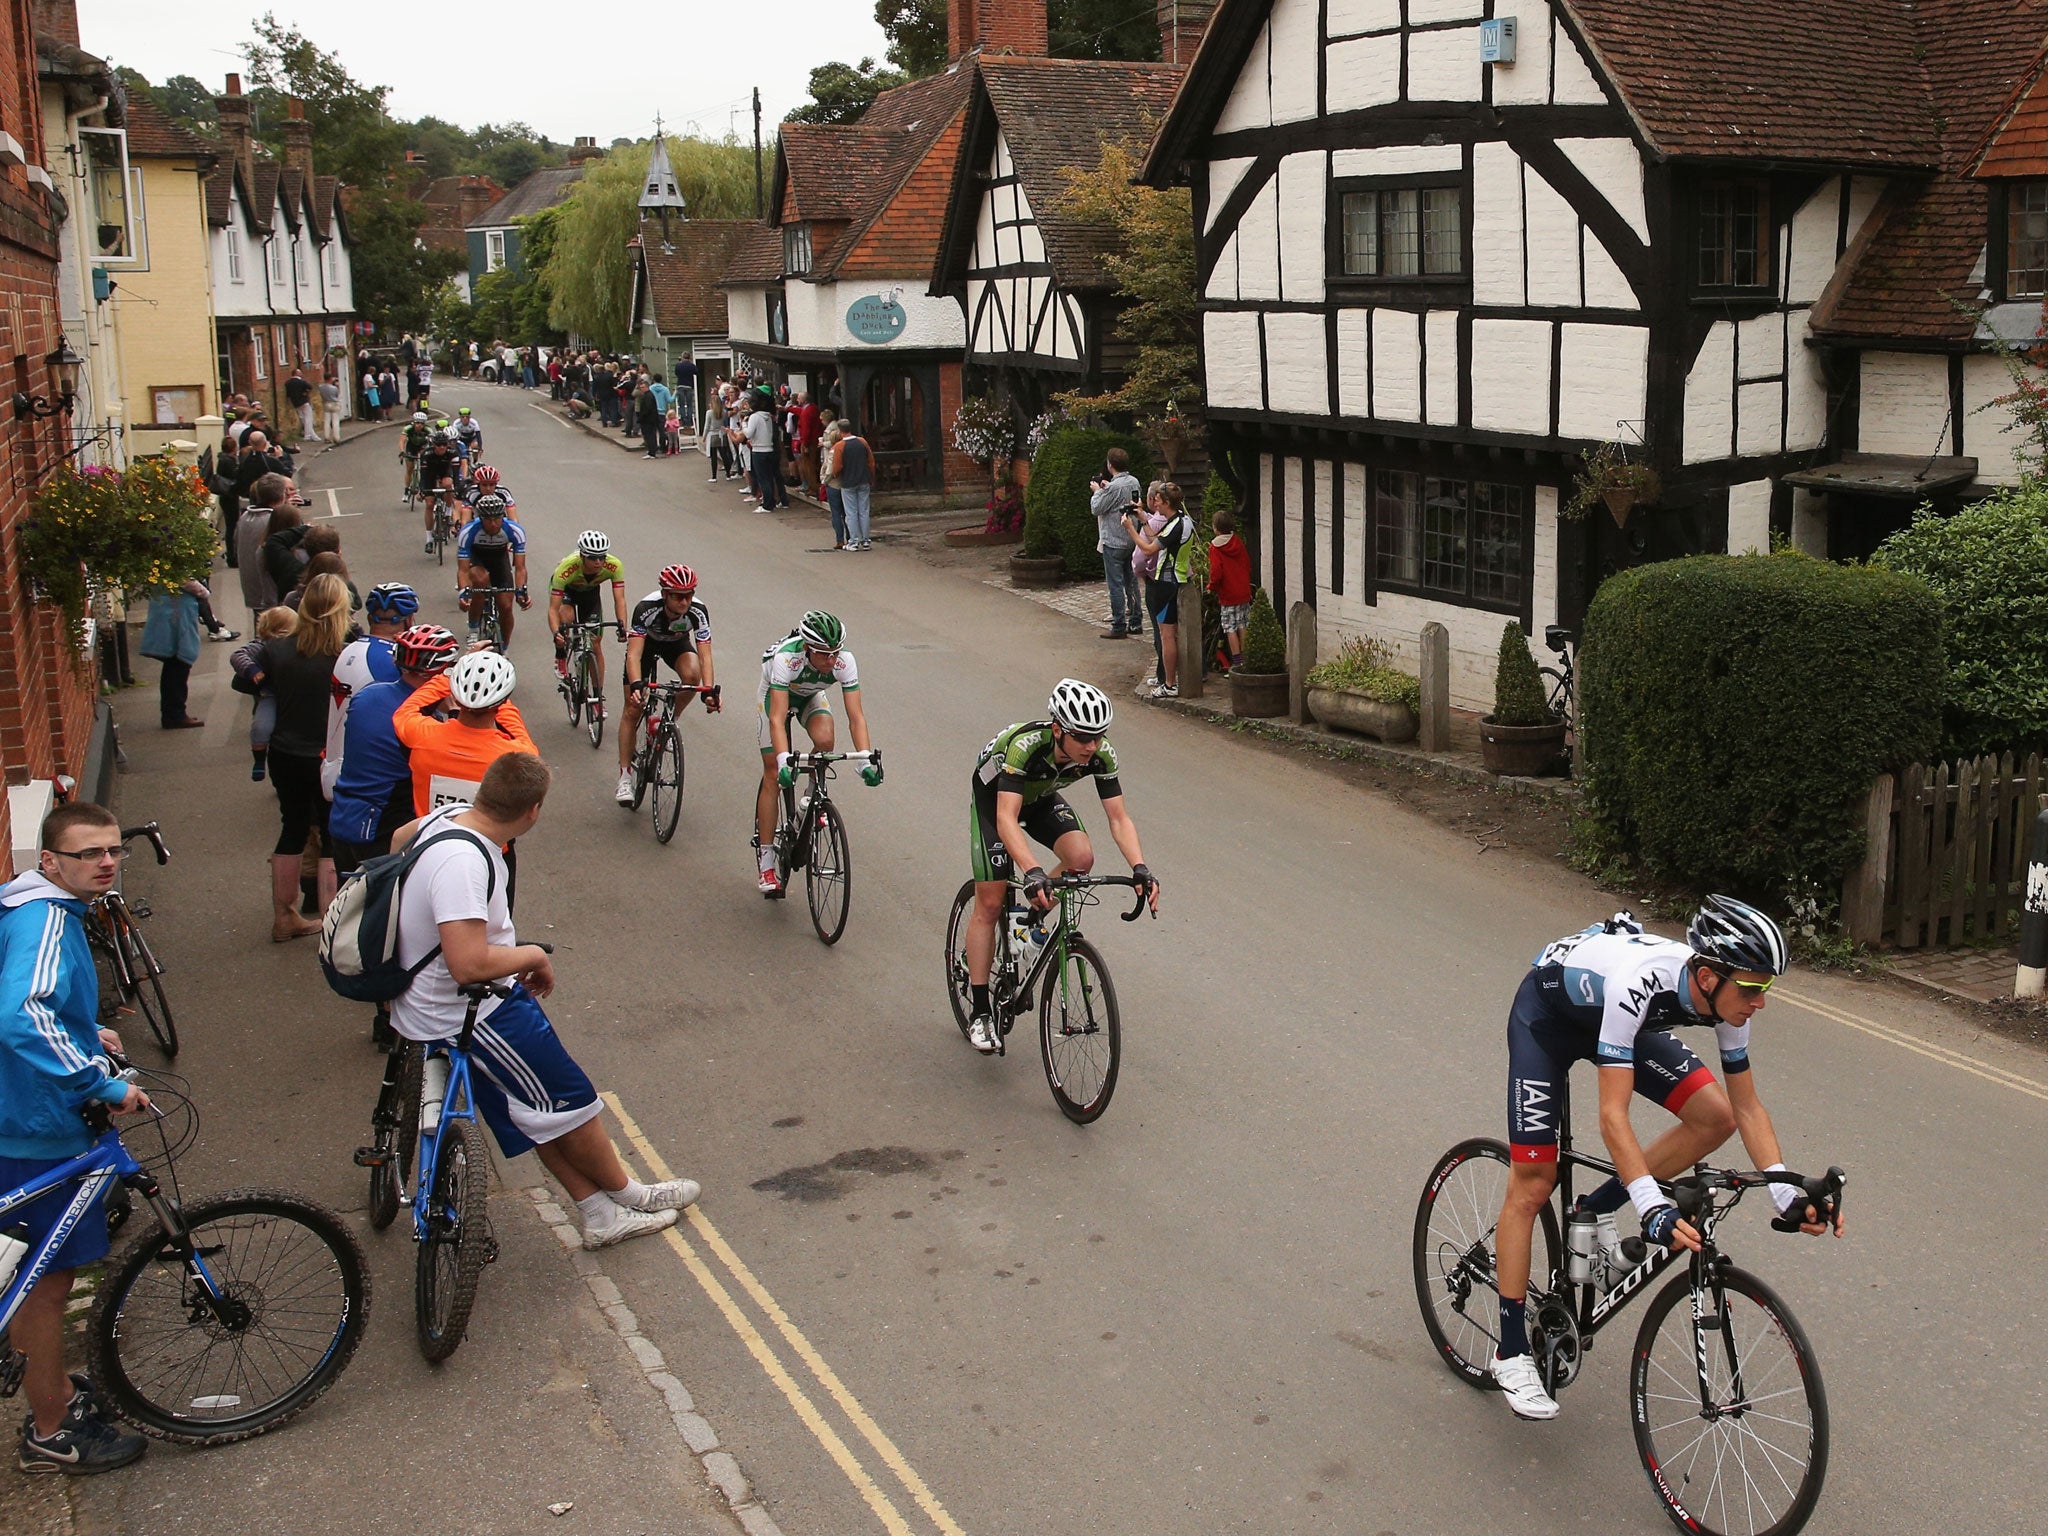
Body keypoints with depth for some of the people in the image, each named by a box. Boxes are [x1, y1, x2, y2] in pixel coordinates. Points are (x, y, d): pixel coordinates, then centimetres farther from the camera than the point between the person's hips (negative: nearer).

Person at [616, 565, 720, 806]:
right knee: (633, 710, -6)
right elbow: (634, 654, -44)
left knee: (692, 674, -32)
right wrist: (636, 686, -60)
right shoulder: (646, 609, -38)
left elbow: (705, 655, -36)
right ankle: (625, 776, 2)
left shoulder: (698, 612, -33)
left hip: (676, 642, 1)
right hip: (646, 641, -1)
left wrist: (710, 690, -50)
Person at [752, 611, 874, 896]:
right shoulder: (786, 658, -42)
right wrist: (784, 760, -59)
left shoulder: (844, 661, -33)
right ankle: (767, 865, 0)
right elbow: (777, 719, -46)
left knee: (824, 740, -31)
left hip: (811, 695, 2)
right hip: (775, 694, -2)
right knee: (773, 776, -7)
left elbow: (856, 716, -33)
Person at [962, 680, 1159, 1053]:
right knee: (990, 903, -7)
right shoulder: (1024, 746, -42)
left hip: (1041, 798, 4)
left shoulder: (1101, 755, -28)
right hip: (993, 798, -4)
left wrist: (1140, 868, -42)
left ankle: (1033, 918, 5)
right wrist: (1032, 872, -63)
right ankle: (979, 1012, 4)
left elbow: (1118, 819, -25)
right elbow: (1006, 819, -49)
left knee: (1081, 857, -24)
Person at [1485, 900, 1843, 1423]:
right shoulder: (1637, 982, -42)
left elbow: (1746, 1107, -12)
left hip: (1621, 1019, 6)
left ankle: (1597, 1209, 6)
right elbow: (1613, 1115, -43)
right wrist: (1654, 1208, -52)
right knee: (1532, 1185, -9)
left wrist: (1786, 1193, -23)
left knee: (1715, 1116, -12)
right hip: (1547, 1012, -6)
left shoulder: (1726, 997, -23)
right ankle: (1511, 1352, 2)